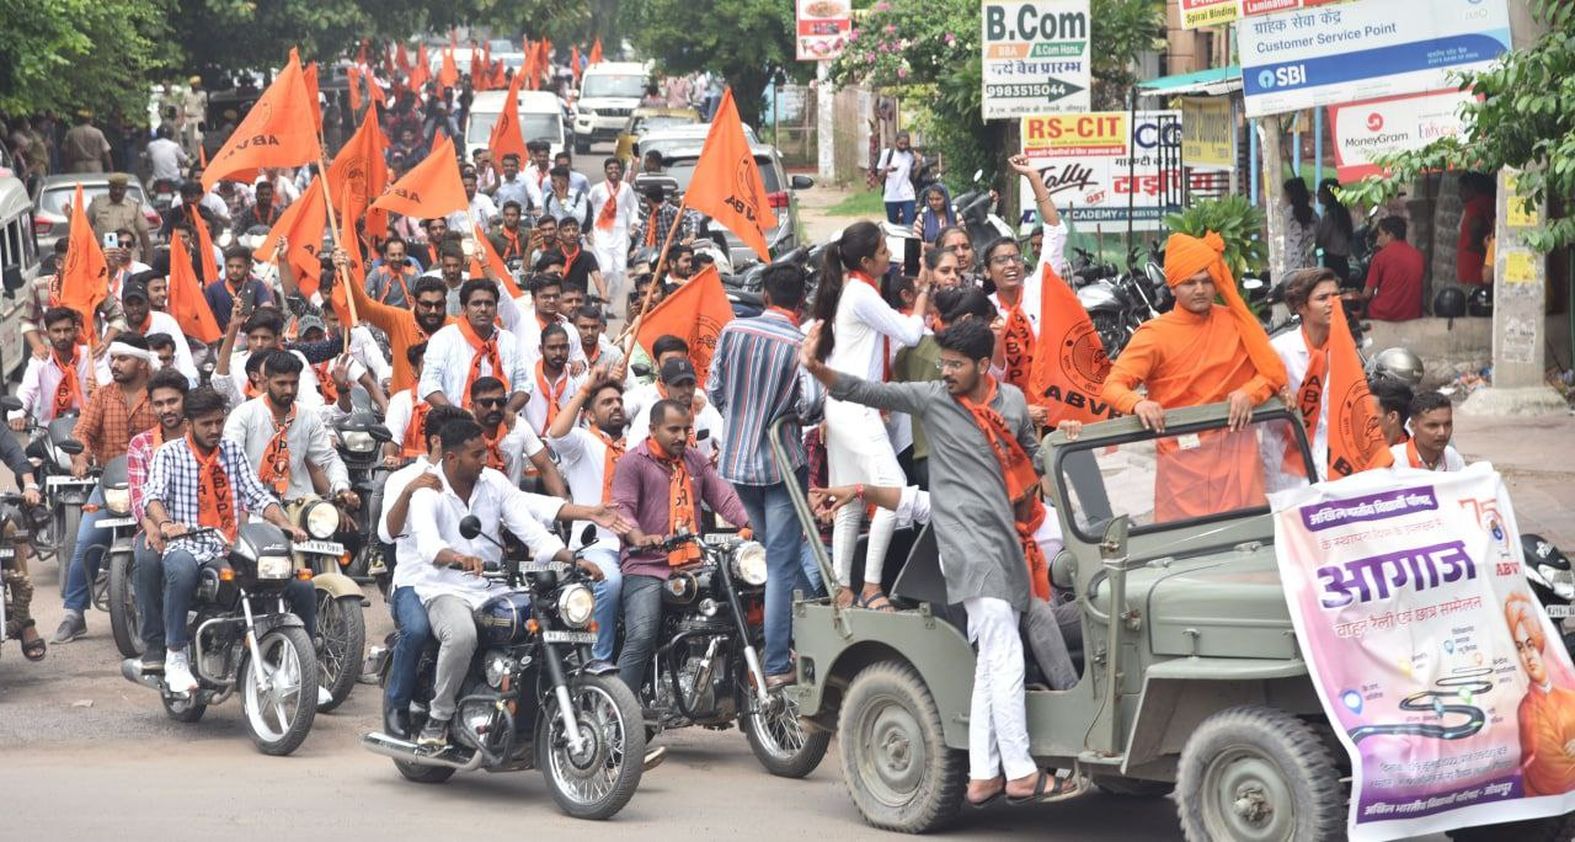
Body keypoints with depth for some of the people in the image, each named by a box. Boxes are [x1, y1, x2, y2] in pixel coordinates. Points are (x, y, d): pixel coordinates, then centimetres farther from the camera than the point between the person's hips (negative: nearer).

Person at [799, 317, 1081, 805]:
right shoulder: (931, 399, -4)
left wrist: (1027, 499, 18)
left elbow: (1030, 452, 28)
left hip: (1006, 540, 6)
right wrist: (818, 370, -25)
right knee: (1006, 658, -12)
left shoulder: (1012, 400, 10)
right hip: (966, 541, -6)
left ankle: (983, 776, 12)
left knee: (992, 663, 8)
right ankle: (1020, 774, -10)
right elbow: (866, 391, -11)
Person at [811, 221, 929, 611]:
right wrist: (923, 294, 5)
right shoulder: (862, 294, -13)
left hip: (840, 407, 11)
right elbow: (909, 334, -9)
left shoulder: (845, 290, 15)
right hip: (856, 408, -11)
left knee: (849, 505, 9)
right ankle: (871, 587, -22)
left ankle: (844, 589, 9)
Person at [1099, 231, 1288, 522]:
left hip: (1236, 451, 3)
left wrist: (1250, 392, -13)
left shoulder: (1236, 321, 8)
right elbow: (1114, 384, -7)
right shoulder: (1155, 334, -2)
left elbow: (1272, 370, 9)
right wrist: (1138, 404, -30)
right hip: (1183, 457, -3)